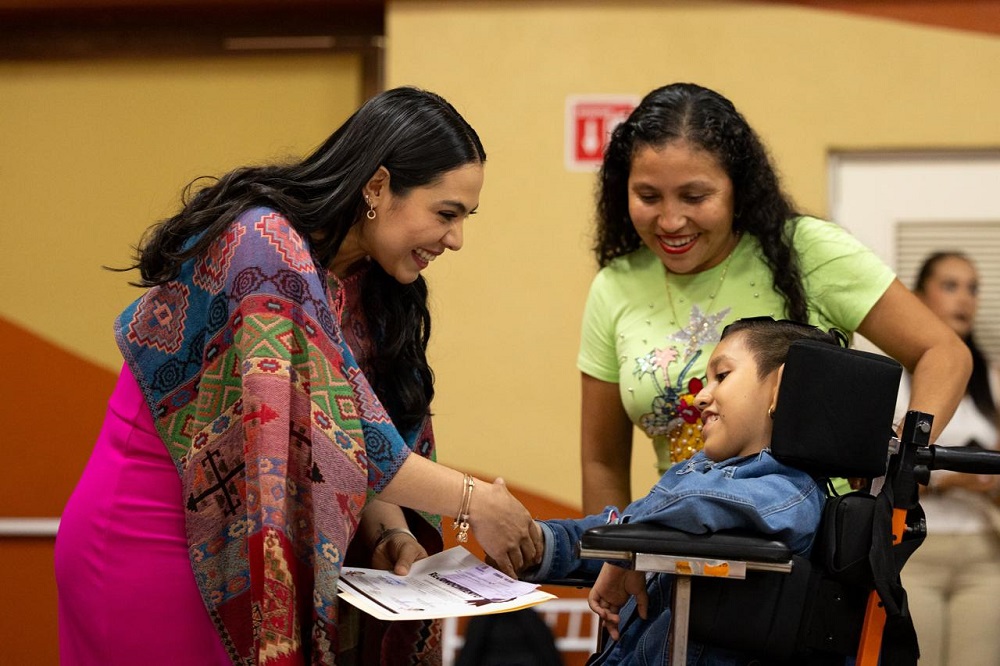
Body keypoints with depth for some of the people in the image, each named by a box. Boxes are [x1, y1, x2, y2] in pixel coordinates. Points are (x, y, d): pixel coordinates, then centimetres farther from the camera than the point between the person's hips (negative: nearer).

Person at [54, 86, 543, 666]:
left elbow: (371, 425, 7)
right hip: (152, 549, -9)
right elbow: (331, 433, -26)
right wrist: (473, 502, -19)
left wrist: (392, 534, -12)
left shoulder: (364, 281, 7)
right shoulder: (267, 248, -22)